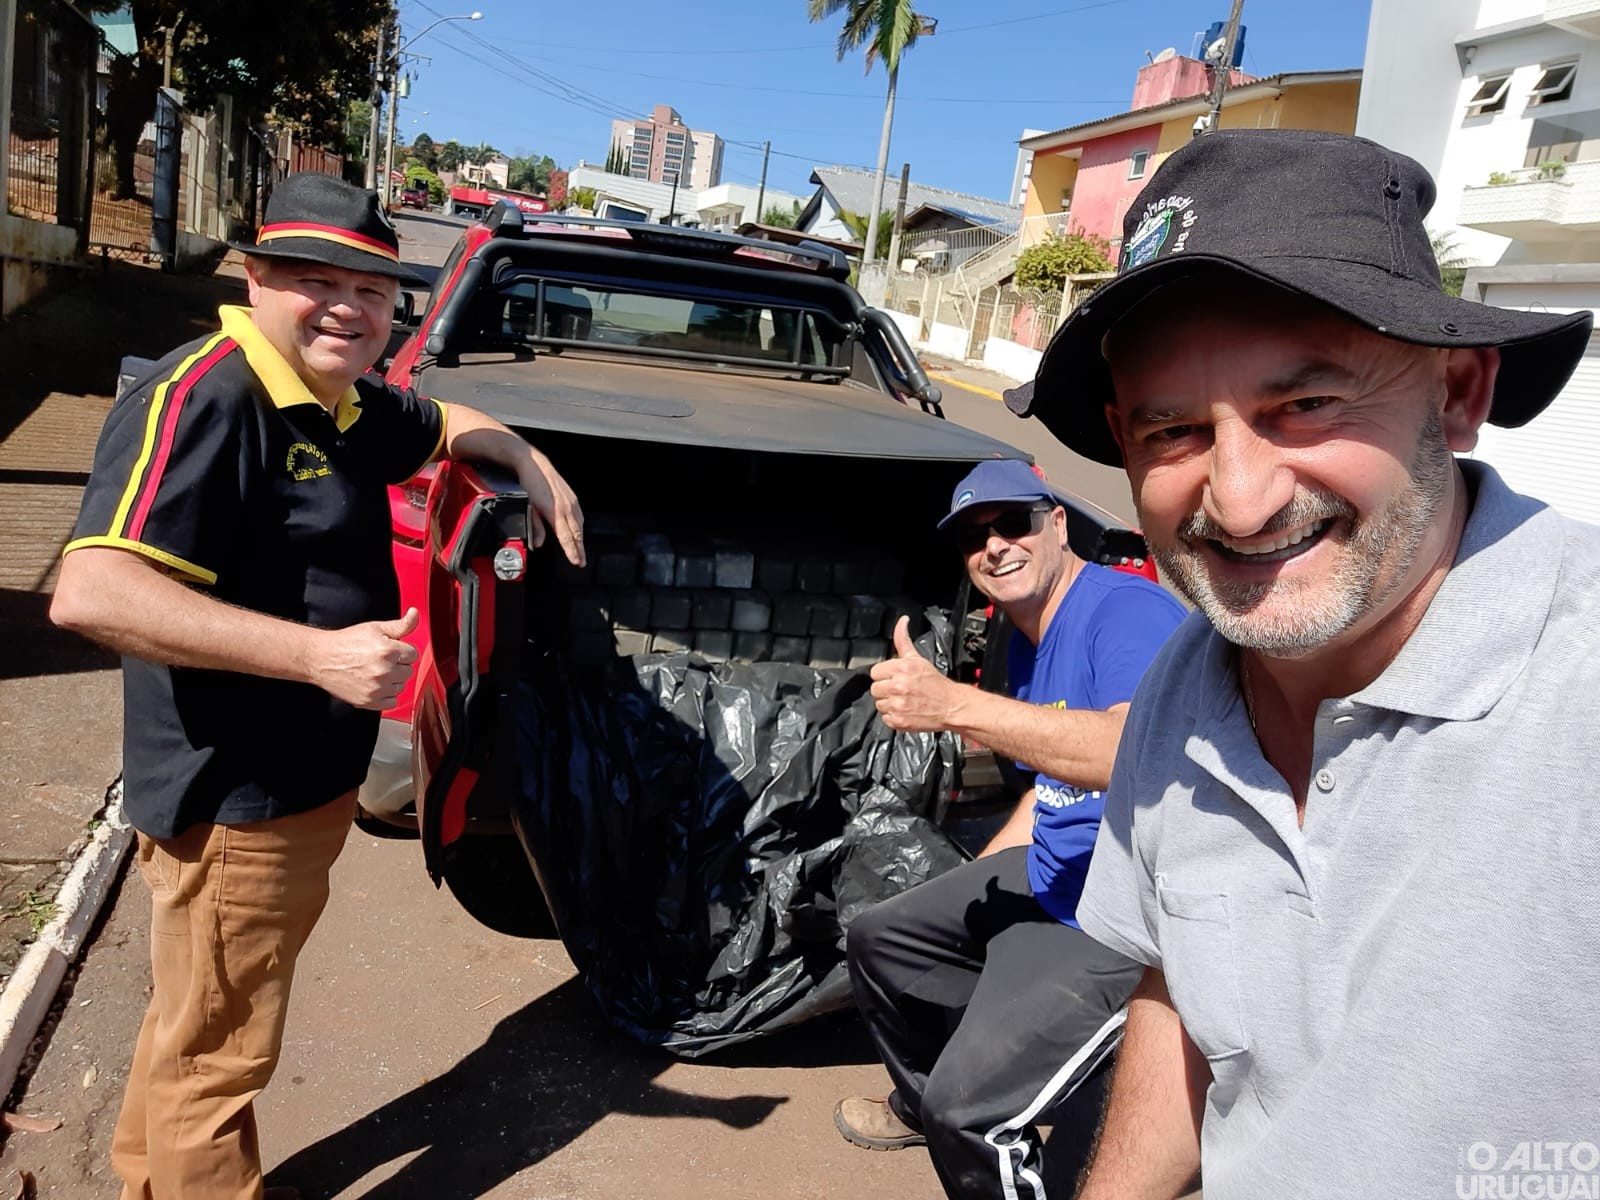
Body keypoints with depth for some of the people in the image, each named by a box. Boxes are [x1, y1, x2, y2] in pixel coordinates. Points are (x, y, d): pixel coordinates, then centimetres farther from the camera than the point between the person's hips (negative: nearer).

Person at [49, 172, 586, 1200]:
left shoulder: (344, 405, 8)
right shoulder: (202, 398, -22)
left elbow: (445, 423, 30)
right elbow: (88, 593, -32)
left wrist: (532, 464, 12)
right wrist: (319, 654, -36)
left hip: (307, 785, 10)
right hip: (235, 800, -10)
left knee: (200, 1026, 27)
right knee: (217, 1055, 9)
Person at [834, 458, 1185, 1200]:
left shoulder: (1129, 612, -21)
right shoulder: (1027, 643, 10)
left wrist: (955, 706, -43)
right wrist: (973, 885, 22)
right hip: (1048, 875, 10)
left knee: (968, 1111, -22)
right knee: (876, 939, 22)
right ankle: (921, 1107, 44)